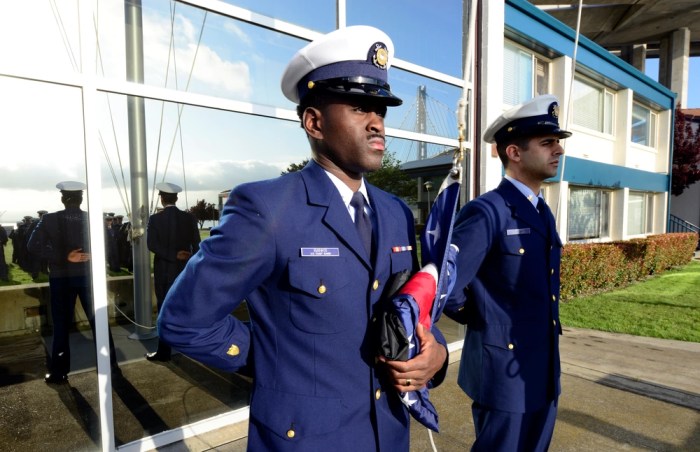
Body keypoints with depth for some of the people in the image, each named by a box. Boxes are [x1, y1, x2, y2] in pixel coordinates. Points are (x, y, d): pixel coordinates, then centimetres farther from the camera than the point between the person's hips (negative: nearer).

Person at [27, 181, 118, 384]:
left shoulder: (50, 219, -7)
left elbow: (33, 245, -15)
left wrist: (64, 258, -15)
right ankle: (108, 362, 20)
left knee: (61, 325, 10)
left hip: (61, 278, -1)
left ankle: (59, 372, 16)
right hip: (88, 275, 1)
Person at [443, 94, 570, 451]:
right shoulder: (486, 212, -21)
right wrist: (482, 321, -12)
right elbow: (442, 286, -28)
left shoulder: (543, 213, 8)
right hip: (505, 373, -8)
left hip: (545, 375, 8)